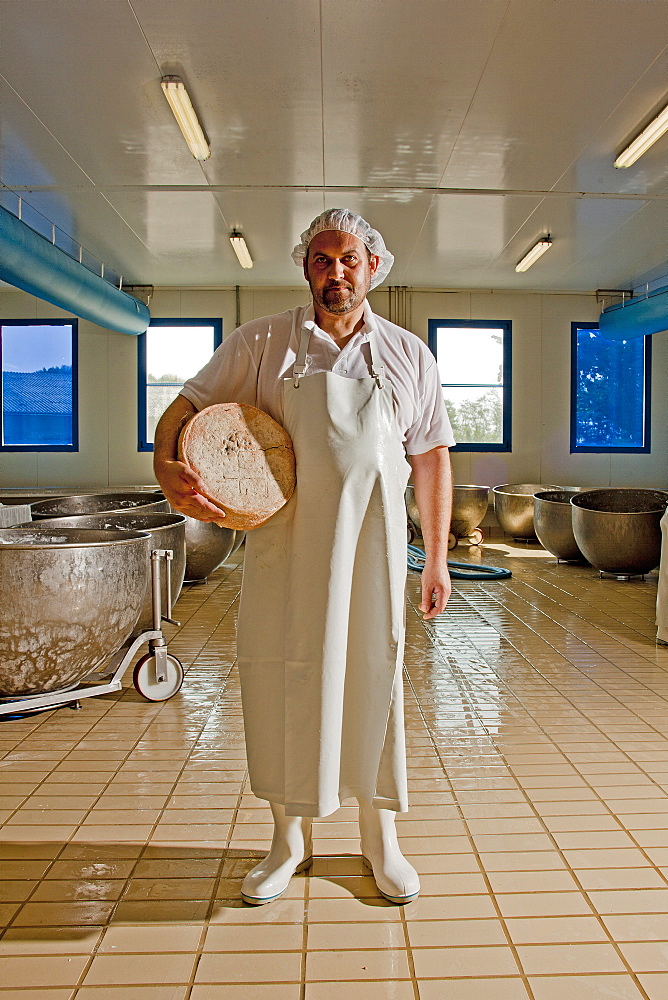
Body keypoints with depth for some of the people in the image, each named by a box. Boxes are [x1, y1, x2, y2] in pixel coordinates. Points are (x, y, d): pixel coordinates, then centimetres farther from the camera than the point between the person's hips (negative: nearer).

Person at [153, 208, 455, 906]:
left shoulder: (408, 356, 8)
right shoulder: (262, 343, 3)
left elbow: (432, 458, 11)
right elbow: (184, 410, 4)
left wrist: (437, 557, 8)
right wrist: (167, 468, -19)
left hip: (372, 546, 1)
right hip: (285, 543, 0)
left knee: (373, 678, 8)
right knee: (282, 680, 6)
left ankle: (380, 839, 30)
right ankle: (288, 842, 29)